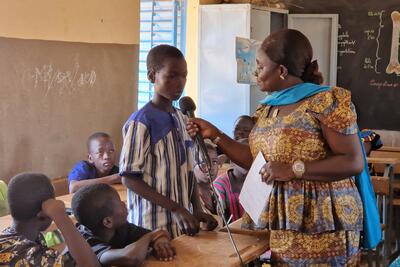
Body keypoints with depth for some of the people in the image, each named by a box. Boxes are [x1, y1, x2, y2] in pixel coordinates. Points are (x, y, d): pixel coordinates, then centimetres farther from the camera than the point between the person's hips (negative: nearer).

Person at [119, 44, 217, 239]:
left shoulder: (182, 120, 9)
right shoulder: (141, 122, -12)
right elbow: (129, 178, -14)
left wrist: (197, 210, 0)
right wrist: (177, 208, -18)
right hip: (153, 228, -6)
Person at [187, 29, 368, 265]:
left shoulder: (327, 101, -13)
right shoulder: (268, 107, 11)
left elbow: (354, 163, -17)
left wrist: (293, 169, -23)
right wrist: (215, 135, 10)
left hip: (319, 225, -7)